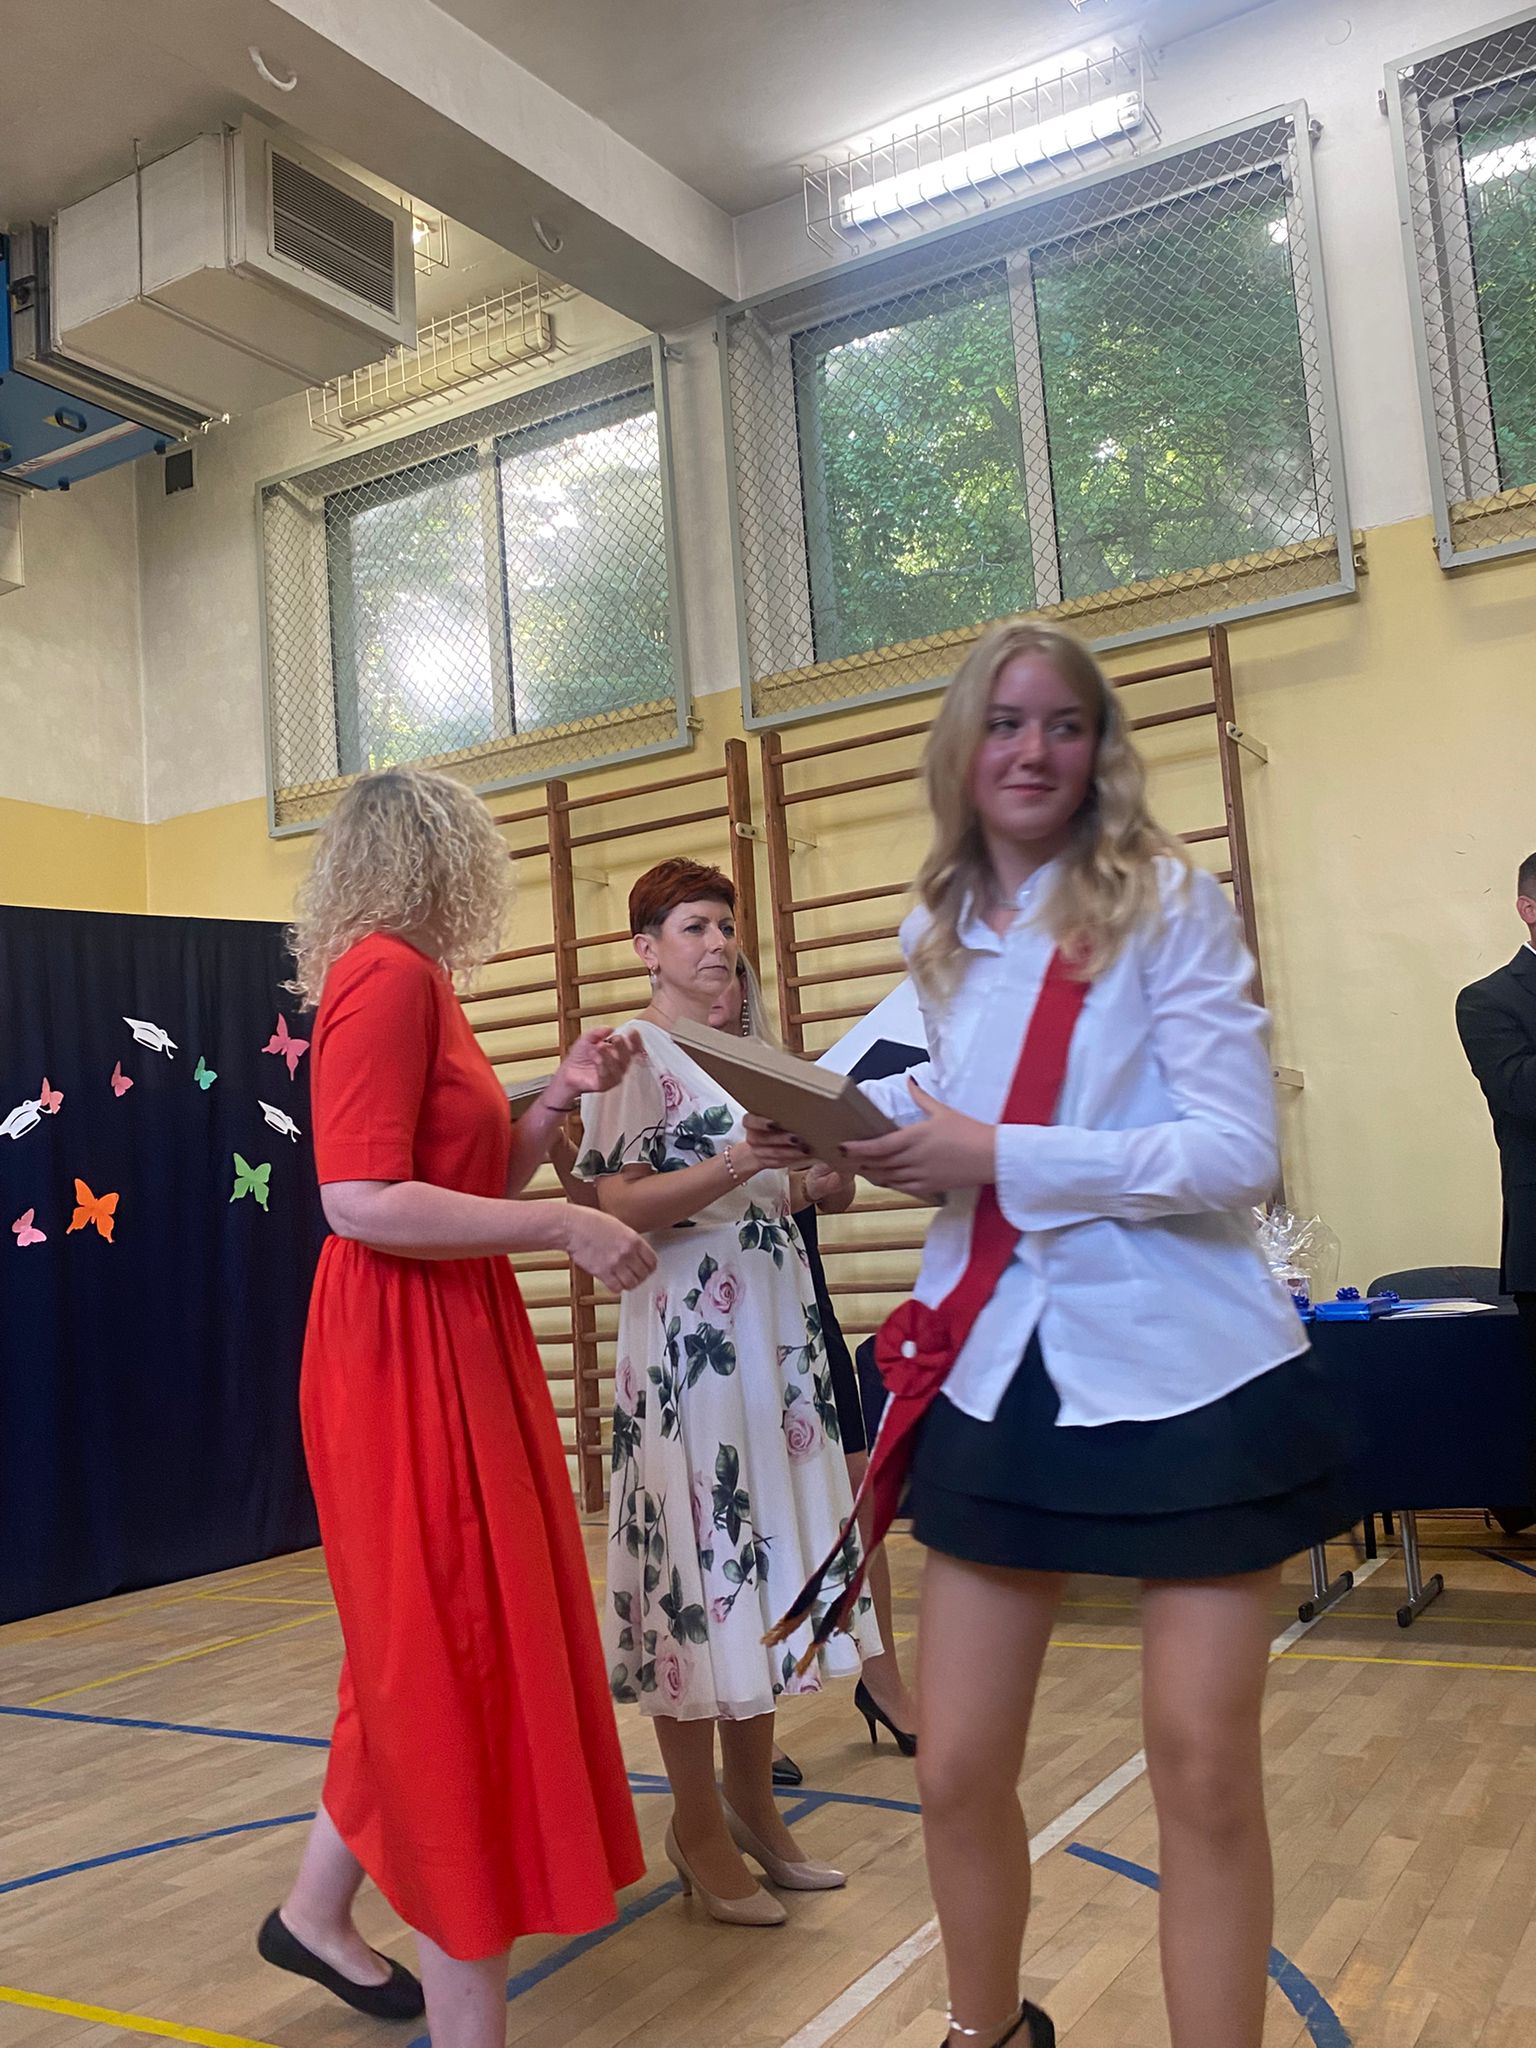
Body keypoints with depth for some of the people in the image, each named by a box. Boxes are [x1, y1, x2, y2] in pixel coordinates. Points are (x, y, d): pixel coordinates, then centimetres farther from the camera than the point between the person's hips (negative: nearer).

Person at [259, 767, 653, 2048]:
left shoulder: (407, 982, 13)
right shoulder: (387, 973, -16)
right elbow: (364, 1202, -24)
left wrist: (558, 1100, 9)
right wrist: (569, 1225, -20)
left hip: (452, 1351, 10)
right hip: (410, 1360, -10)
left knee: (431, 1651, 20)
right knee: (460, 1658, -2)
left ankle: (319, 1910, 38)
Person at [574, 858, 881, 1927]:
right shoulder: (631, 1054, -6)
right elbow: (619, 1206, -15)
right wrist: (738, 1167, -26)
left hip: (777, 1327, 8)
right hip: (687, 1337, -7)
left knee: (767, 1556, 11)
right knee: (696, 1562, -1)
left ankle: (752, 1797, 25)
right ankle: (699, 1823, 14)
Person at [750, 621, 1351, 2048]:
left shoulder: (1167, 905, -7)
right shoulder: (936, 935, 8)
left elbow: (1235, 1155, -16)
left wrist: (995, 1155, -21)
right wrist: (843, 1135, -1)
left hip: (1188, 1381, -4)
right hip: (999, 1381, 4)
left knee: (1204, 1777, 5)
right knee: (956, 1771, 10)